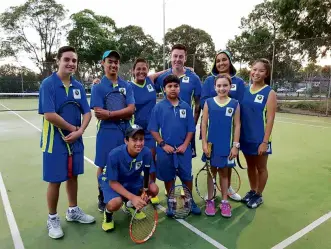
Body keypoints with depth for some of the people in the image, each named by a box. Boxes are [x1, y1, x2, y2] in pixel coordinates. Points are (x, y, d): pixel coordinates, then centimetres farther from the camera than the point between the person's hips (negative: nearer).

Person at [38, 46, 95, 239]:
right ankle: (53, 219, 25)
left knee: (73, 176, 16)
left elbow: (87, 112, 1)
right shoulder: (48, 84, -12)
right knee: (55, 180, 6)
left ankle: (73, 211, 35)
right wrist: (73, 128, -13)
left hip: (76, 140, 5)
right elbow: (49, 115, -20)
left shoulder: (79, 86, 4)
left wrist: (79, 131, -15)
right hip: (55, 141, -5)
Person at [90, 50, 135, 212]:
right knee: (103, 166, 9)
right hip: (107, 131, -2)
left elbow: (131, 110, -7)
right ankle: (102, 197, 28)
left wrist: (110, 114, -14)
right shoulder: (98, 87, -2)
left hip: (125, 130, 3)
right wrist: (122, 114, -12)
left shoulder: (127, 86, 6)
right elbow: (99, 114, -12)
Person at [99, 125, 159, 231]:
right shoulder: (114, 154, -33)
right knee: (115, 203, -33)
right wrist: (132, 197, -35)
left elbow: (148, 175, -9)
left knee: (154, 189, -18)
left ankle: (130, 205, 14)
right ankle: (108, 213, 8)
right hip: (111, 181, -4)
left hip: (132, 180, 4)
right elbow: (113, 182, -24)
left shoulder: (147, 153, -24)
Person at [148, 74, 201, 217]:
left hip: (183, 149, 1)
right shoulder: (159, 107, -3)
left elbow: (191, 129, 4)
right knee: (168, 177, 12)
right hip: (166, 149, -1)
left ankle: (190, 201, 30)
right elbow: (153, 129, -3)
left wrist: (185, 144, -6)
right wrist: (163, 144, -10)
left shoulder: (186, 107, 2)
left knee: (187, 176, 9)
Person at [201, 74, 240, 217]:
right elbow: (204, 124, -2)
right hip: (212, 144, 0)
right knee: (211, 172, 12)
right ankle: (210, 201, 25)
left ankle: (224, 202, 26)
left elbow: (237, 126, 0)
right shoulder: (209, 102, -2)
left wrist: (235, 145, -4)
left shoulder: (235, 104, -1)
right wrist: (204, 143, -6)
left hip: (227, 145, 0)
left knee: (224, 173, 13)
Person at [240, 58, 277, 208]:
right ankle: (252, 191, 38)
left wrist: (265, 141, -17)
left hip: (260, 138, -4)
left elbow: (270, 119, -13)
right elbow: (240, 114, 7)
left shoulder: (270, 93, -9)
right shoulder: (245, 90, 3)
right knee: (250, 166, 19)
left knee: (261, 168, 12)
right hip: (246, 137, 4)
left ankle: (258, 195, 31)